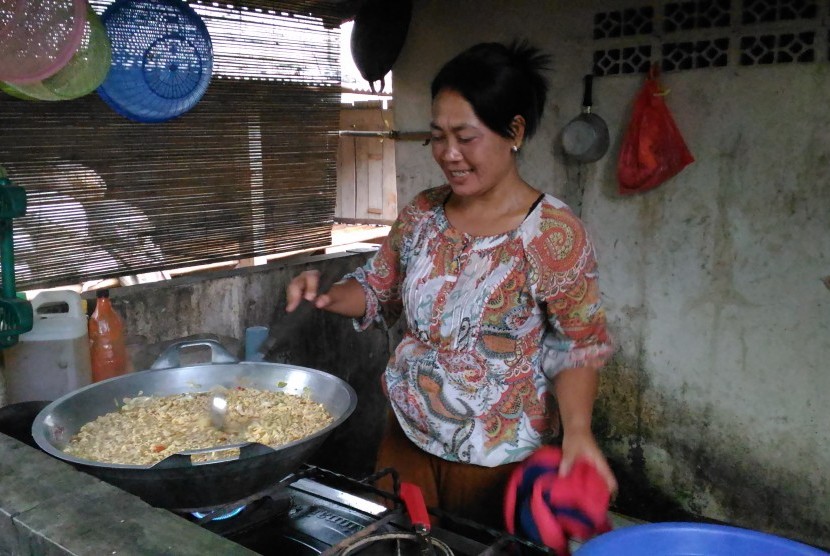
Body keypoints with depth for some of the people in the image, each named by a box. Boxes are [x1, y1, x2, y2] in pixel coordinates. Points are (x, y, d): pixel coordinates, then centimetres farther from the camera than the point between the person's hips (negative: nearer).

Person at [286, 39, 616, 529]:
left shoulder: (553, 232, -17)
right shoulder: (422, 214, -2)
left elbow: (580, 346, -12)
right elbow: (380, 292, 10)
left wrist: (577, 429, -27)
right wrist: (328, 296, -10)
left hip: (499, 462, -5)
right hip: (408, 440, 5)